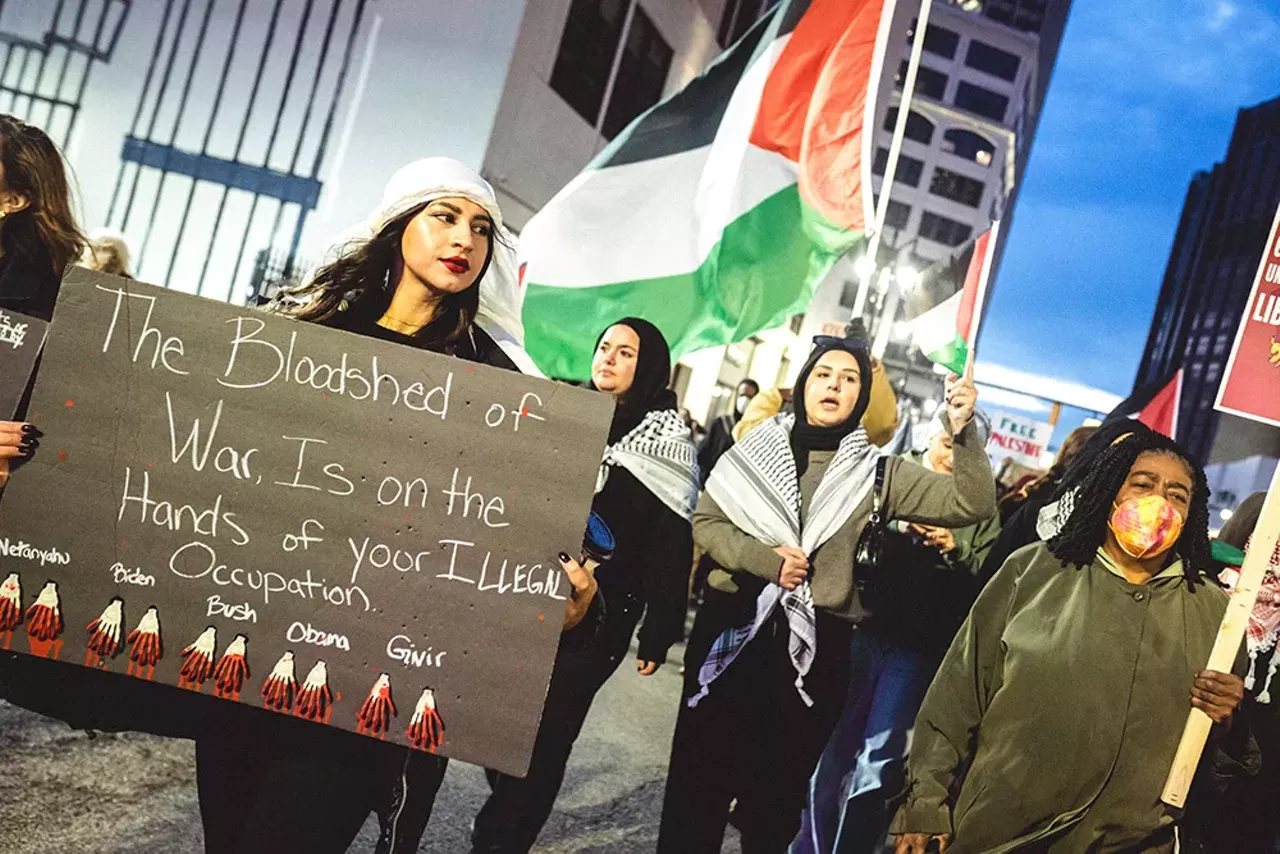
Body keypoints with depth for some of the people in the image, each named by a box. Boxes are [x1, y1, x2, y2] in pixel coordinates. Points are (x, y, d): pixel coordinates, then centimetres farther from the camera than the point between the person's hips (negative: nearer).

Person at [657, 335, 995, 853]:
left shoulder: (877, 472, 2)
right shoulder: (758, 447, 2)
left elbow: (971, 505, -4)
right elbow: (705, 522, 0)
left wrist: (963, 430, -19)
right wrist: (766, 560, -15)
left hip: (816, 648, 0)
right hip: (732, 627, 0)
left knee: (776, 795, 13)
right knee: (698, 778, 7)